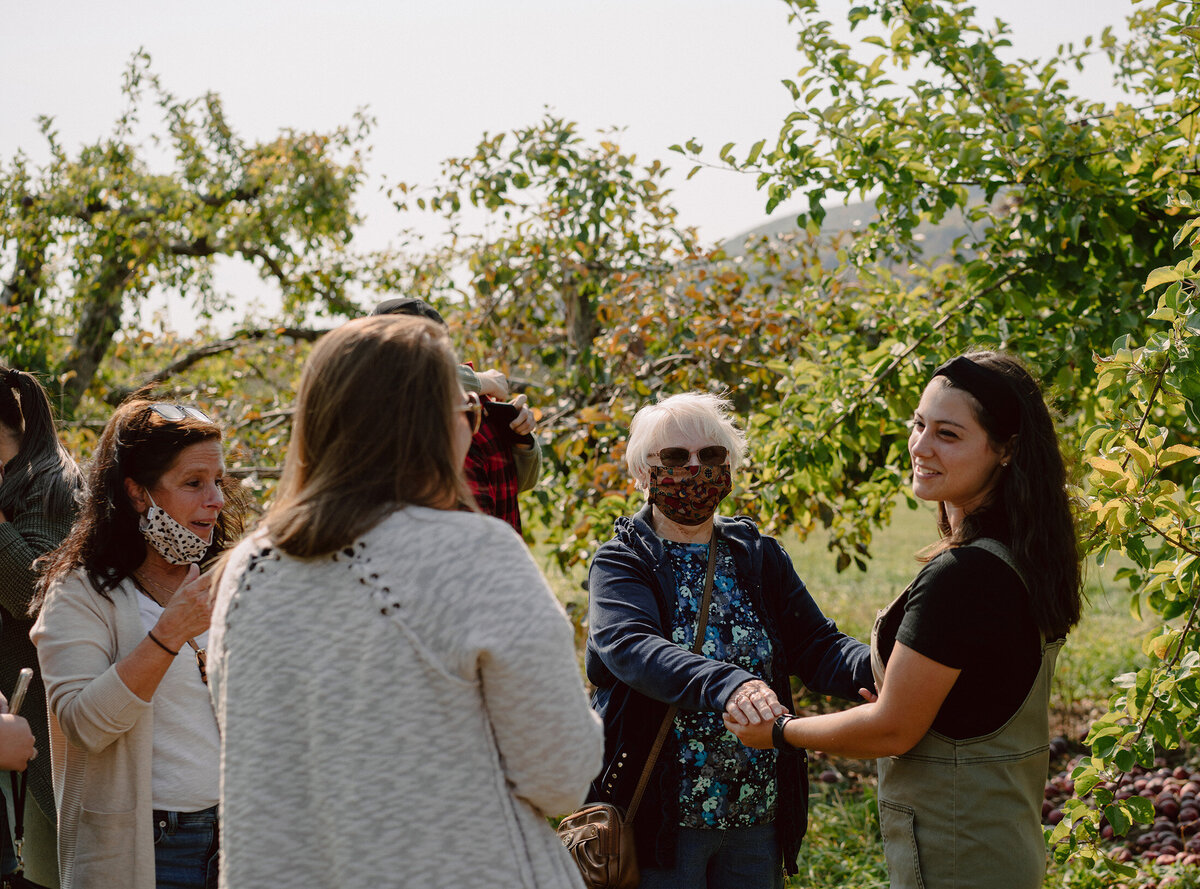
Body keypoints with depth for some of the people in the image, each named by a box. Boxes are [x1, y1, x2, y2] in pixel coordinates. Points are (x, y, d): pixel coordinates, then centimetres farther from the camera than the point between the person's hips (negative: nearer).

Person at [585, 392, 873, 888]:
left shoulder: (760, 556, 10)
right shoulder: (620, 563, -4)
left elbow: (814, 644, 0)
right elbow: (632, 647, -23)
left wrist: (875, 670, -23)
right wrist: (726, 684, -41)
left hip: (759, 815, 4)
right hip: (661, 817, -4)